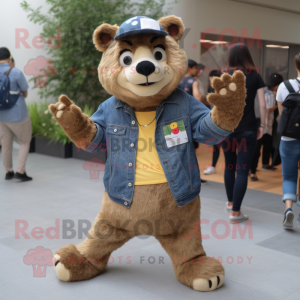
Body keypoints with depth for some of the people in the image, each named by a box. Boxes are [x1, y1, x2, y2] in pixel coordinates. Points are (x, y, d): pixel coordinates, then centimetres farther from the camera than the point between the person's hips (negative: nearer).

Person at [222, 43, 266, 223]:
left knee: (229, 166, 19)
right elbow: (262, 104, -4)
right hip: (248, 129, -2)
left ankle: (230, 202, 35)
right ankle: (235, 212, -4)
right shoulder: (255, 76, 1)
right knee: (242, 170, -1)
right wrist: (262, 125, 5)